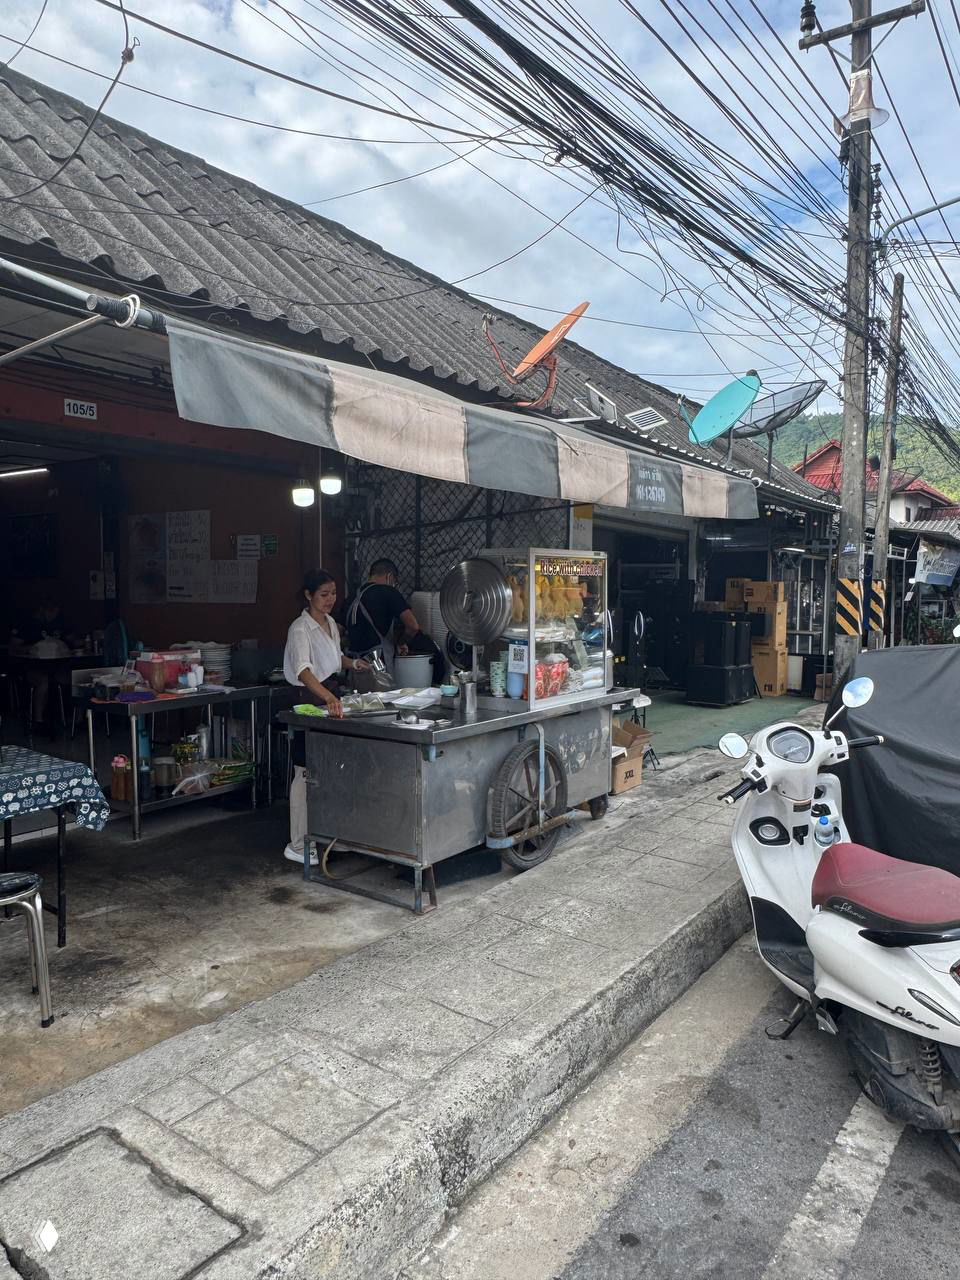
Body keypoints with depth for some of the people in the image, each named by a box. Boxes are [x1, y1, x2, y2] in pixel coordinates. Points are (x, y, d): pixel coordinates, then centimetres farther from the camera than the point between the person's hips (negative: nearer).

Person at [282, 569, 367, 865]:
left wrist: (353, 662, 4)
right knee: (306, 773, -4)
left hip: (331, 698, 8)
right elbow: (302, 671, -35)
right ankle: (297, 845, 5)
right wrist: (328, 697, -50)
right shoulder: (300, 629, -19)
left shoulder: (331, 624, 8)